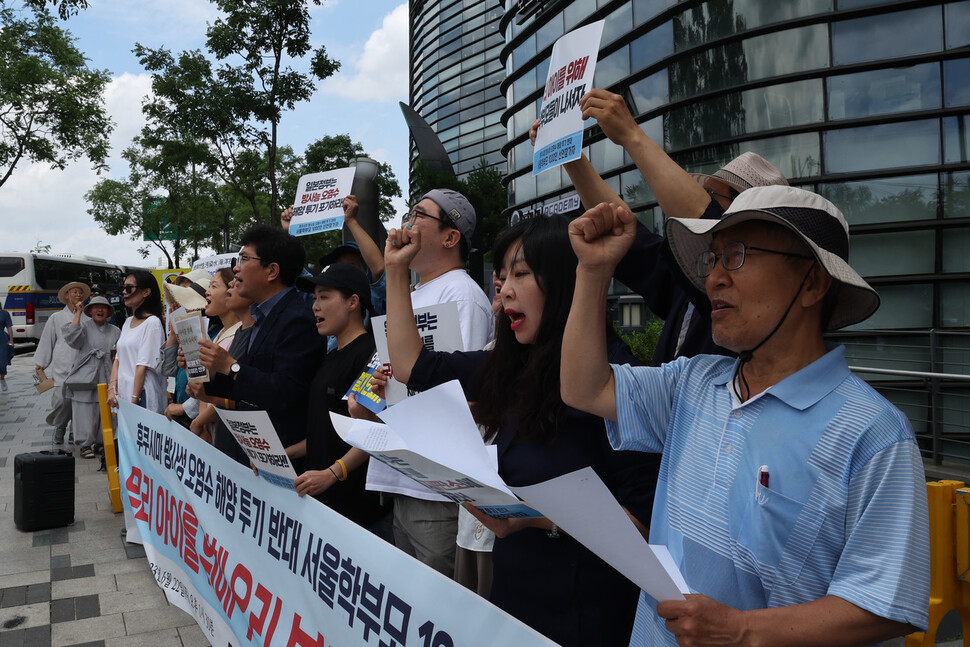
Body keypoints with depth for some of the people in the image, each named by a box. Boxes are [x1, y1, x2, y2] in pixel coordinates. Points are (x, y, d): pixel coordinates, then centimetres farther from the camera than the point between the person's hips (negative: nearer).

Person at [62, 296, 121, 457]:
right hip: (86, 377, -3)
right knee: (86, 412, -3)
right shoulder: (84, 326, 5)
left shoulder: (115, 331, 16)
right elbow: (71, 338, -15)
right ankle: (86, 444, 7)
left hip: (106, 378, 3)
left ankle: (100, 441, 15)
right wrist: (78, 313, -10)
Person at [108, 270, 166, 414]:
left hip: (142, 397, -7)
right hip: (122, 394, 7)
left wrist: (135, 400, -15)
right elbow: (118, 359, 15)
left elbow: (143, 366, -14)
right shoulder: (128, 322, 15)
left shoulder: (152, 322, -9)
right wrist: (112, 389, 1)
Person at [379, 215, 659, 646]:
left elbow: (645, 517, -21)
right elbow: (413, 366, 10)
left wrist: (541, 518, -31)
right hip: (512, 591, 7)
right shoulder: (515, 368, 1)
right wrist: (396, 271, 10)